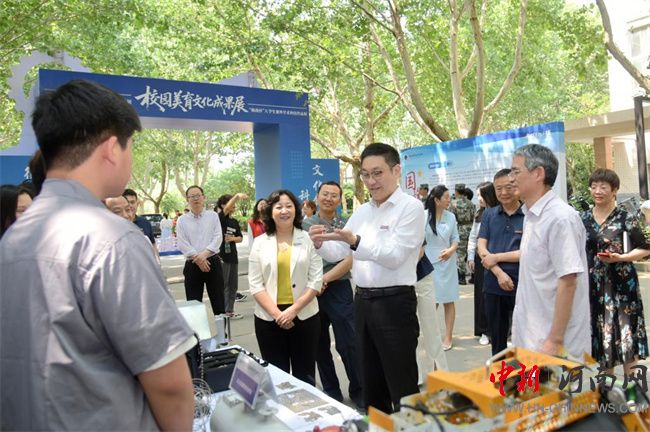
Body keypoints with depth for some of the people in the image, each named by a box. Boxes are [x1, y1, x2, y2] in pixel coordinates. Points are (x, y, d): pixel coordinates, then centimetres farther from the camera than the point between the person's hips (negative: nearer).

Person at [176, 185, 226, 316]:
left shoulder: (213, 216, 5)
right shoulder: (182, 220, 4)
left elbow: (218, 238, -5)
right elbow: (182, 244, -5)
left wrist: (204, 254, -18)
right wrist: (198, 258, -15)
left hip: (213, 262, 0)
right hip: (192, 265, 0)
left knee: (218, 302, 6)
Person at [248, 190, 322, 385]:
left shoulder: (308, 240, 1)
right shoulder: (260, 243, 4)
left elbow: (316, 281, -3)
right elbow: (255, 284, 0)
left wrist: (293, 309, -12)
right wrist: (276, 313, -11)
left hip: (304, 316, -1)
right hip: (269, 318, 1)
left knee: (304, 374, 9)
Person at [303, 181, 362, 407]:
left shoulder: (346, 226, 0)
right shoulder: (306, 225, 6)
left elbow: (350, 260, -8)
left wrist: (325, 279, -14)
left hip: (338, 289, -3)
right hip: (311, 291, 3)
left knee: (348, 343, -2)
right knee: (320, 345, 12)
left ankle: (359, 390, 16)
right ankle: (331, 391, 27)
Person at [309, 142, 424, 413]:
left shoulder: (410, 207, -9)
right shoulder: (362, 211, 12)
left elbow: (394, 256, -19)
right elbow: (337, 254, 10)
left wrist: (355, 241, -33)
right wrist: (321, 244, -12)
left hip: (395, 302, -7)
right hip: (363, 301, 7)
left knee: (402, 384, 4)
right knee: (371, 381, 18)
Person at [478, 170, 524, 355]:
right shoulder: (489, 214, 7)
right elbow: (481, 248, 0)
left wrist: (497, 257, -9)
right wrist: (499, 273, -12)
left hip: (522, 286, -3)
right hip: (493, 286, 4)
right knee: (497, 338, 17)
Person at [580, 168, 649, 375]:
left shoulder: (625, 218, -5)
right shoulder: (583, 218, 6)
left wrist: (620, 257, -18)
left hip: (620, 283, -4)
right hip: (593, 284, 4)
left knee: (624, 330, 0)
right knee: (600, 331, 10)